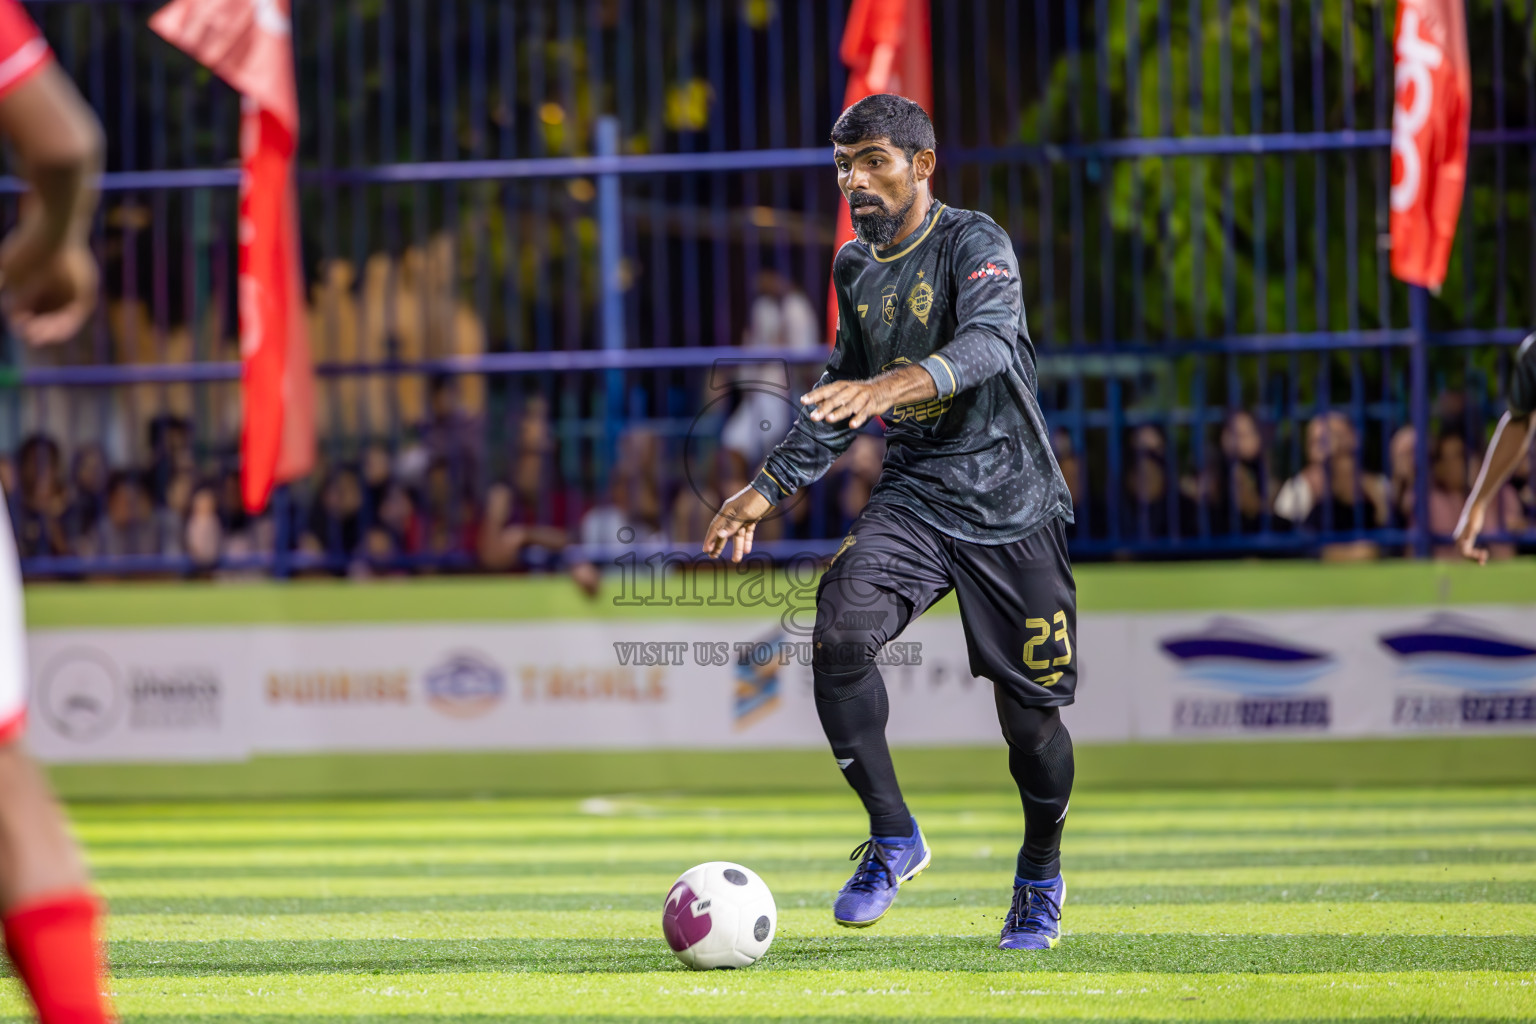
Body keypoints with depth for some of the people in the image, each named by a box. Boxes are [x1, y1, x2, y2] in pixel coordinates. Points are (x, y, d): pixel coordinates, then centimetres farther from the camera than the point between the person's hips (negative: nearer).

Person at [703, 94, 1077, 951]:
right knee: (841, 630, -23)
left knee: (1030, 713, 0)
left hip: (1011, 503, -5)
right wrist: (772, 488, 16)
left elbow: (991, 340, -34)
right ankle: (894, 837, -9)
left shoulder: (974, 244, -13)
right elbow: (842, 399, 23)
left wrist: (899, 383, -50)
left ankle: (1041, 877, 28)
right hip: (914, 496, 5)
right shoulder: (857, 269, 9)